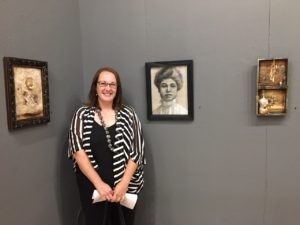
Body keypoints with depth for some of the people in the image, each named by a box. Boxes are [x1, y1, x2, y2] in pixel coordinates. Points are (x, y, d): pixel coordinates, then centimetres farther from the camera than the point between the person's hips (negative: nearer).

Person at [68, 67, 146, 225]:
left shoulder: (128, 114, 0)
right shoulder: (82, 114, 0)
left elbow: (136, 152, -3)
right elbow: (78, 151, -8)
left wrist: (124, 183, -13)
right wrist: (99, 183, -15)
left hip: (125, 186, 1)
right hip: (92, 185, 0)